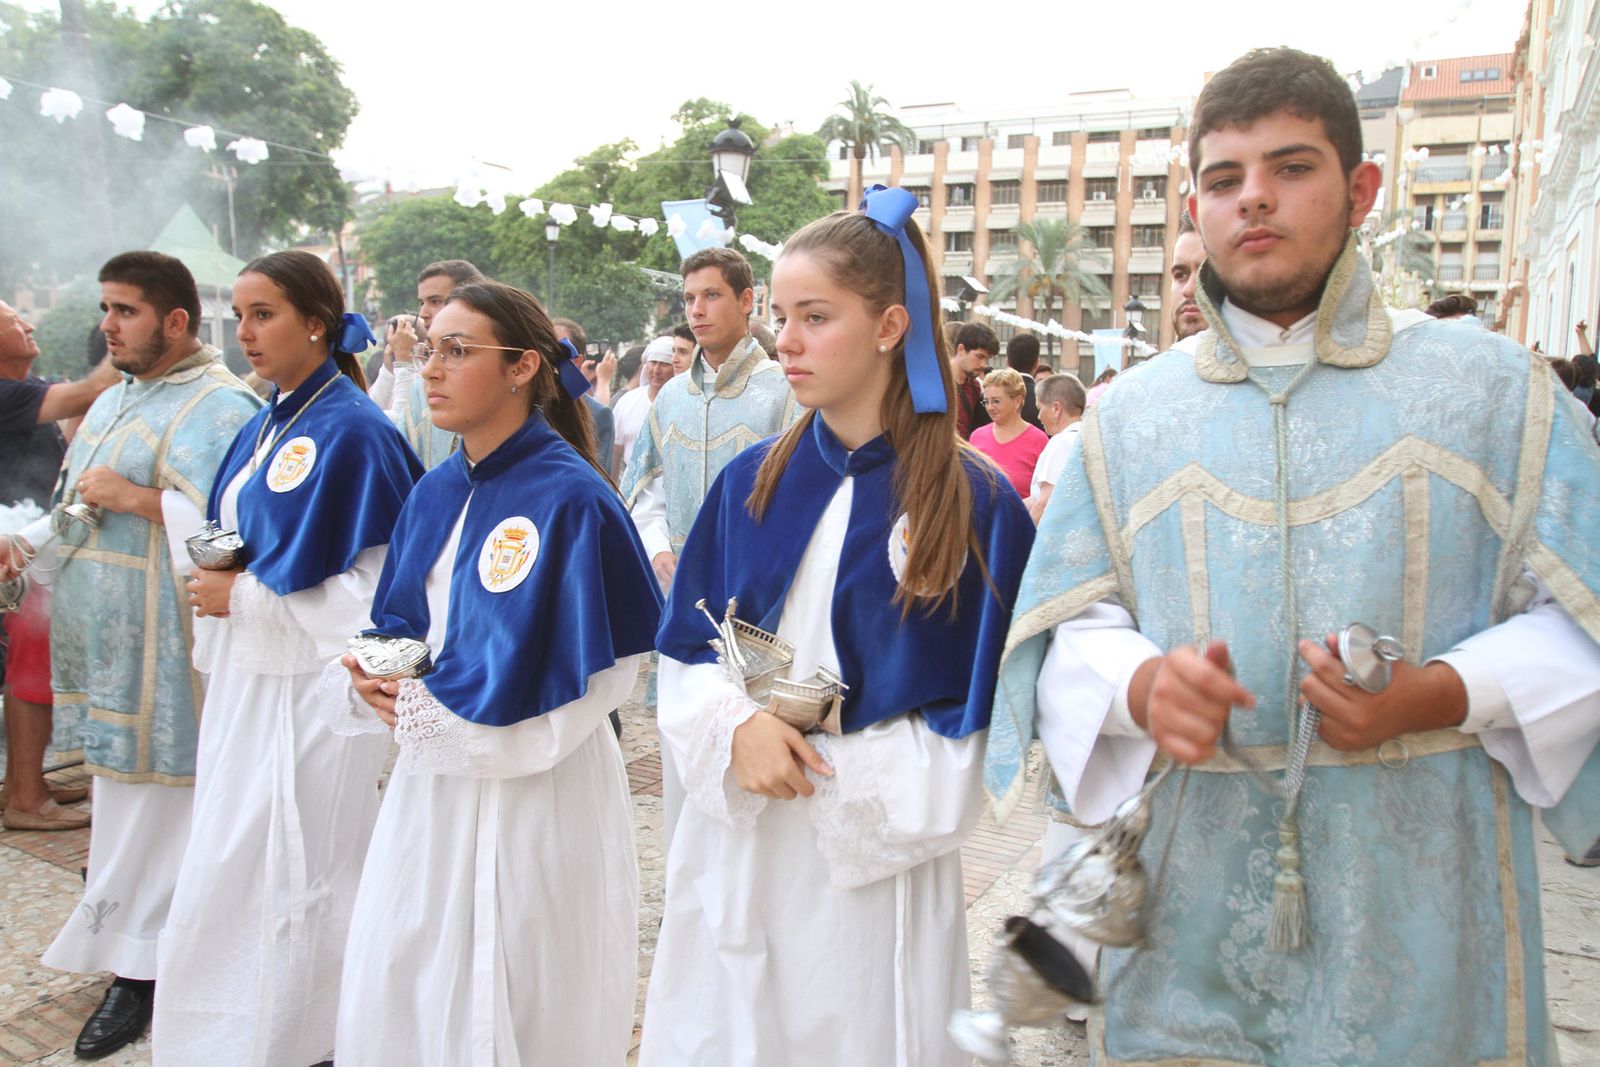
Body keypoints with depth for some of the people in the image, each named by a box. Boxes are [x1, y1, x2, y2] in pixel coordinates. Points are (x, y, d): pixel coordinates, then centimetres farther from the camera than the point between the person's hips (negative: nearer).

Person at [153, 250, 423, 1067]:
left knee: (290, 876, 1)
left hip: (308, 687, -9)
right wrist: (214, 582, 2)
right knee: (231, 869, 18)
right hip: (246, 678, 9)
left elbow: (375, 587, -21)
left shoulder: (352, 432, -16)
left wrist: (244, 596, -15)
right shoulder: (266, 425, 11)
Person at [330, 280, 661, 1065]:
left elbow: (598, 669, -19)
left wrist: (431, 707, -16)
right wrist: (375, 673, -7)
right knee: (393, 998, 18)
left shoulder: (570, 497, -16)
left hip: (535, 792, -7)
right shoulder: (435, 492, 7)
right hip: (430, 782, 7)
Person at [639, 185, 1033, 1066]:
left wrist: (831, 771, -13)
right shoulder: (750, 483, 2)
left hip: (875, 865, -3)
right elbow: (685, 648, 6)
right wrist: (738, 726, -14)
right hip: (733, 847, 4)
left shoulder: (976, 504, -10)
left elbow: (983, 715, -8)